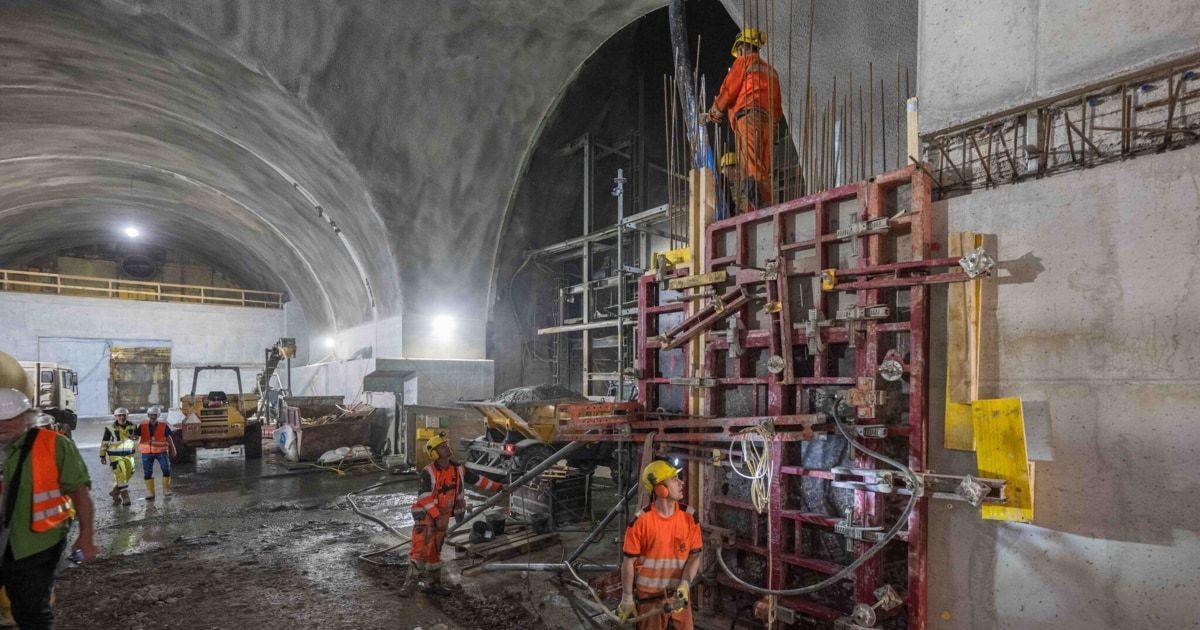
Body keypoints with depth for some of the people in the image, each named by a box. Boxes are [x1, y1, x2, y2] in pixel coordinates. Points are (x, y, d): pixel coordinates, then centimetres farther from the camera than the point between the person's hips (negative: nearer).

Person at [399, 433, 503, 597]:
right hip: (426, 516, -6)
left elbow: (477, 479, 6)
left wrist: (498, 487, 6)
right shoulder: (428, 473, -19)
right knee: (420, 550, -9)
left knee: (435, 551, 15)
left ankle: (432, 584, 25)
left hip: (443, 517, 6)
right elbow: (425, 498, -24)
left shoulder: (458, 469, -1)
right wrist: (436, 517, -28)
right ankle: (409, 584, 2)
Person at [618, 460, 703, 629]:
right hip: (650, 597, -3)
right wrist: (627, 598, -3)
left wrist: (685, 584, -16)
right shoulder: (641, 520, -17)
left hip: (680, 595, 3)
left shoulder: (689, 517, -7)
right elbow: (628, 561, -9)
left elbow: (695, 555, -1)